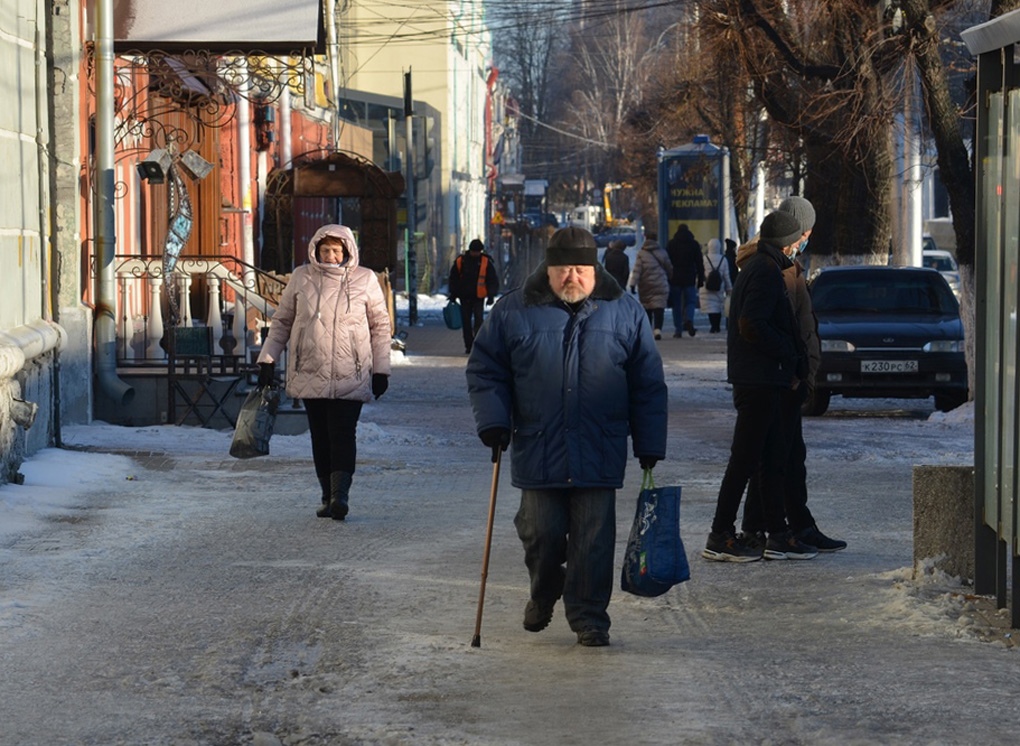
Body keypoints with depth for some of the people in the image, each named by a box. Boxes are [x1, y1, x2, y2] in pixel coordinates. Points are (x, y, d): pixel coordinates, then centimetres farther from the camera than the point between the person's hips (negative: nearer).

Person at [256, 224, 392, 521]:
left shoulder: (365, 279, 1)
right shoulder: (301, 278, 5)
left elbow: (380, 326, 8)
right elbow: (282, 321, 14)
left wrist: (381, 370, 6)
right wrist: (268, 360, 8)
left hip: (350, 376, -2)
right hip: (310, 373, 2)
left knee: (342, 434, -14)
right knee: (320, 437, 5)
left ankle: (340, 494, -20)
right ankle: (328, 496, 13)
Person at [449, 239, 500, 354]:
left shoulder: (486, 262, -4)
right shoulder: (460, 261, 1)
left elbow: (493, 280, 1)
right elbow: (453, 278, 12)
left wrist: (491, 295, -6)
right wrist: (453, 294, 9)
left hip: (479, 297, -2)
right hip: (464, 297, 2)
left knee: (479, 320, -12)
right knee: (466, 322, 5)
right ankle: (469, 345, 13)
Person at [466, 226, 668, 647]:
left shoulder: (624, 312, 5)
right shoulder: (514, 311, 3)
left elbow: (648, 385, 8)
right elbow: (484, 371, 9)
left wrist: (649, 446, 6)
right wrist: (494, 421, -5)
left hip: (600, 452, 0)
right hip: (537, 450, 0)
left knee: (593, 540, -2)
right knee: (541, 533, 4)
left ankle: (588, 618, 9)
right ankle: (543, 595, 32)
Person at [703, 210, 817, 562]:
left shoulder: (756, 267, 18)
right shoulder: (766, 271, -14)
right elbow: (752, 325, -23)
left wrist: (795, 364, 15)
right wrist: (791, 355, -14)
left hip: (761, 380, 10)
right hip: (760, 380, -10)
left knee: (773, 457, 12)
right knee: (745, 459, -6)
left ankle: (778, 535, 15)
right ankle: (721, 536, -3)